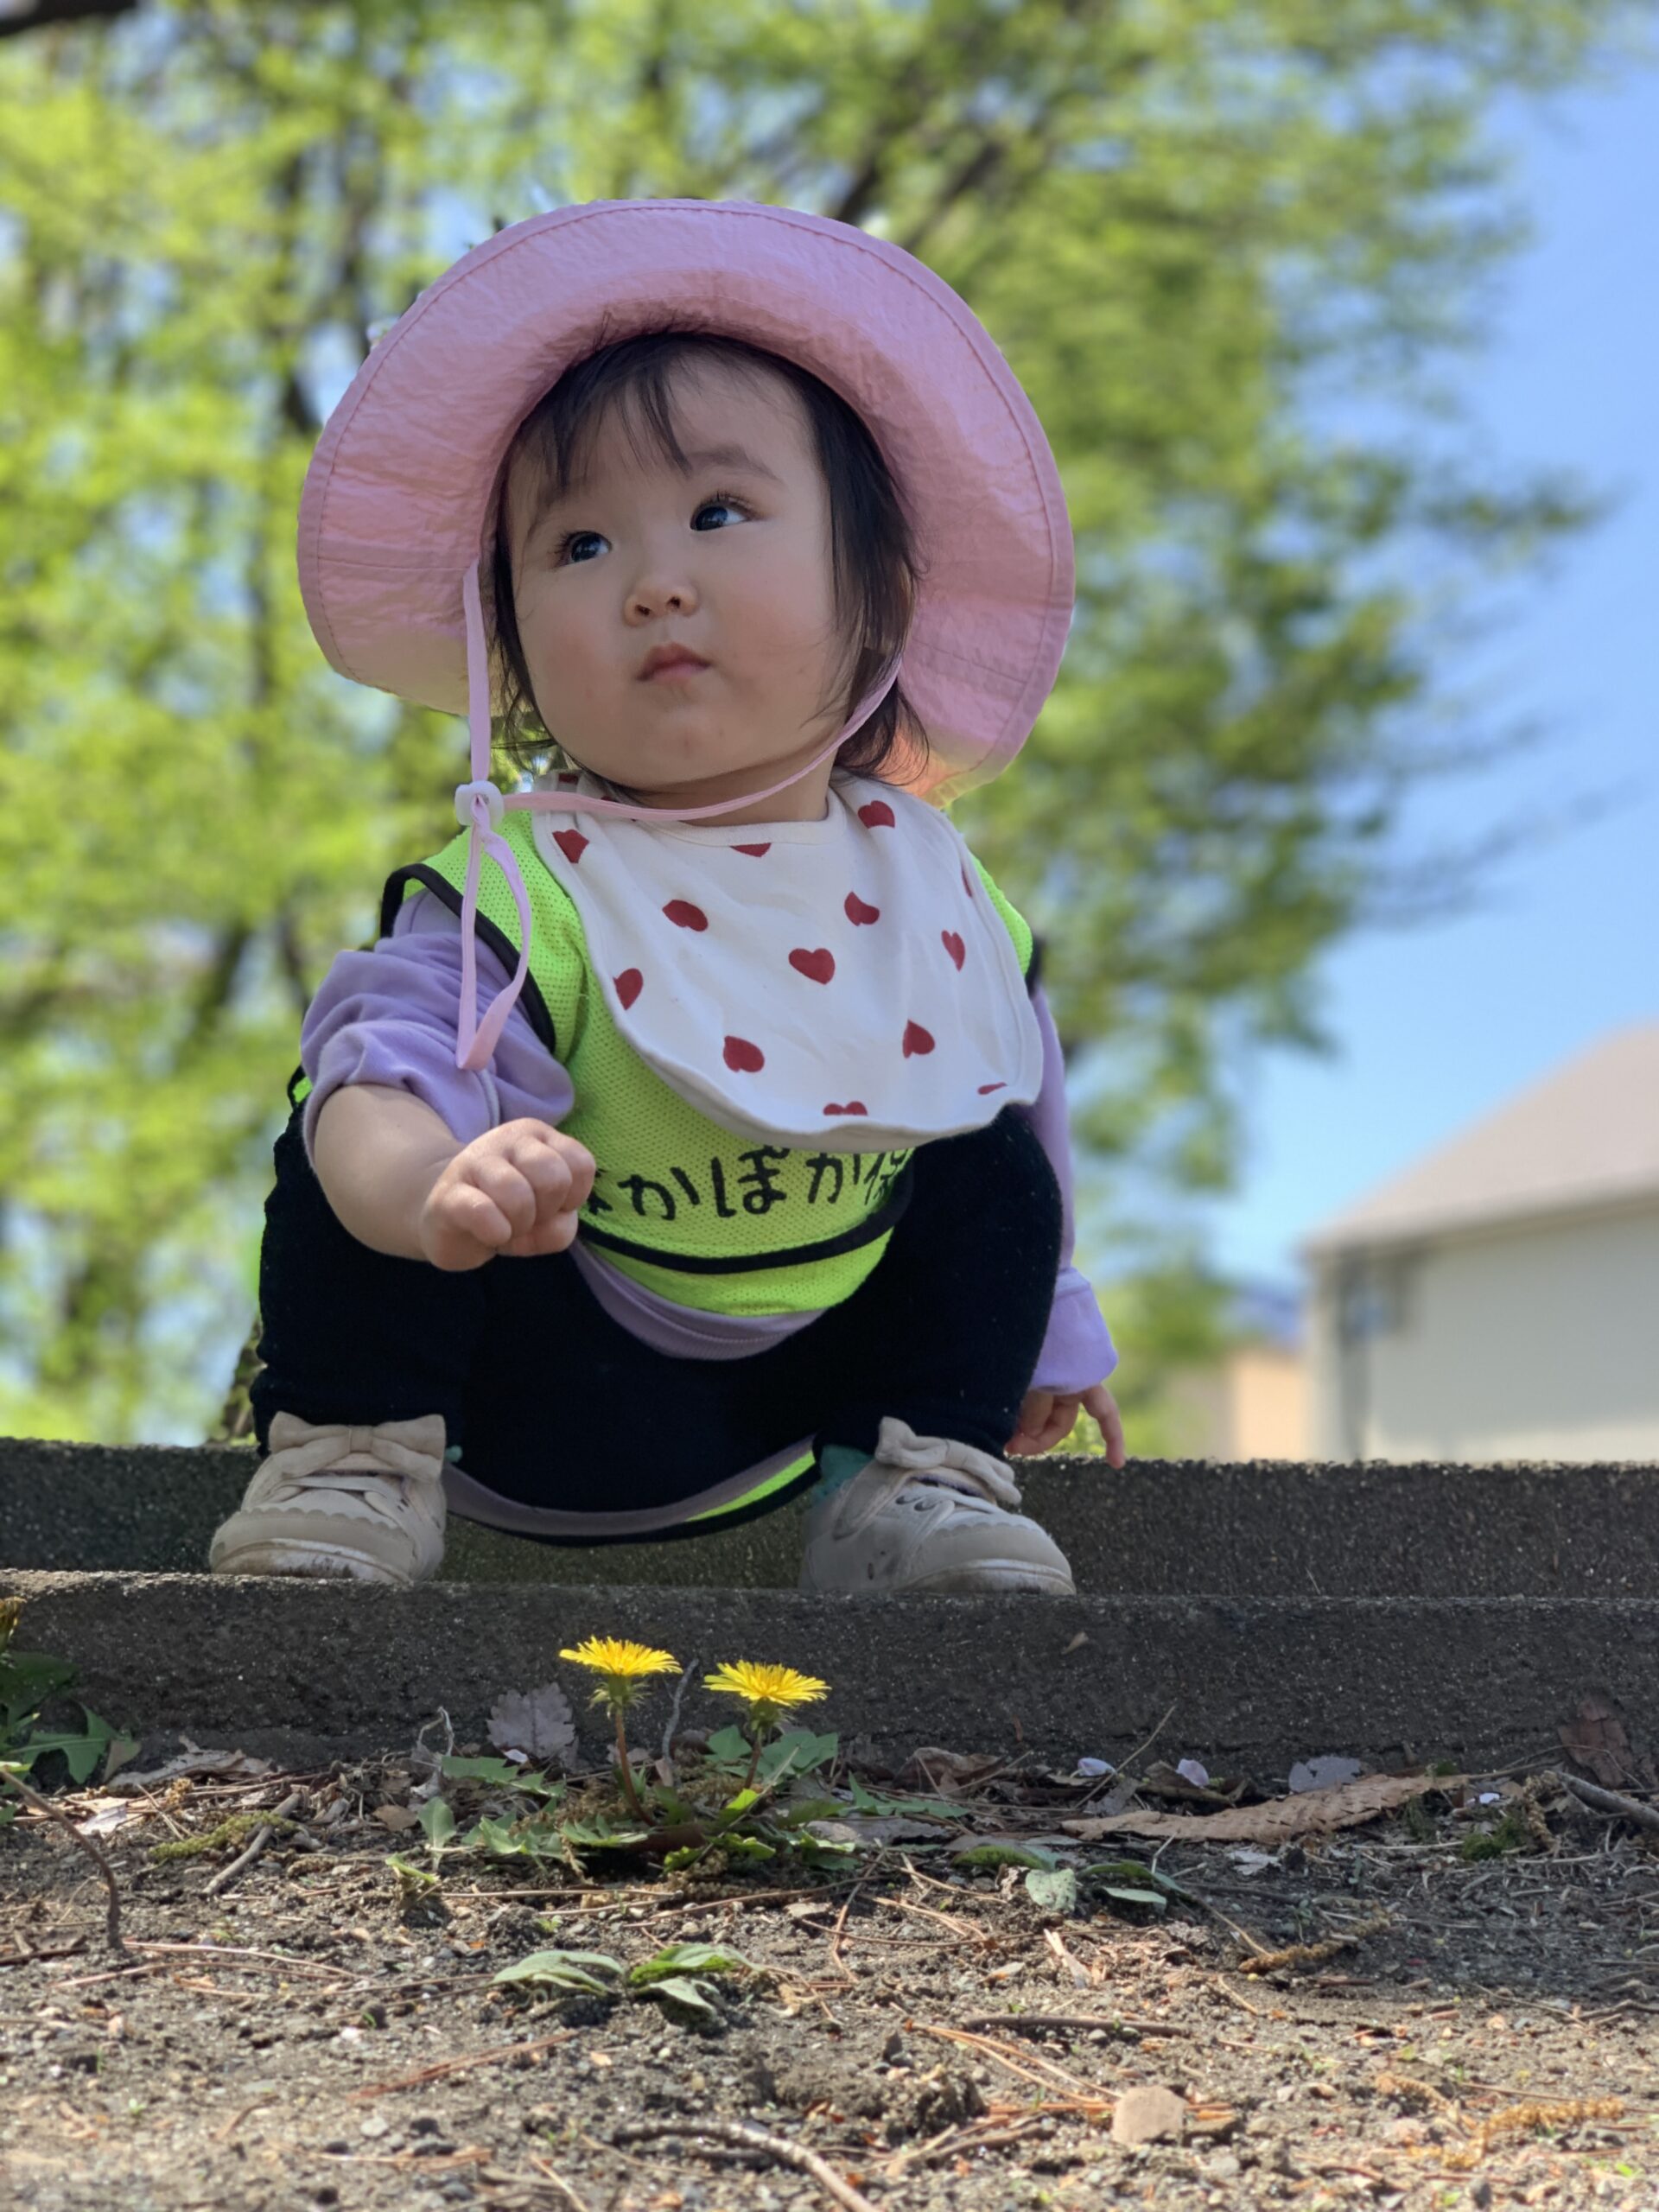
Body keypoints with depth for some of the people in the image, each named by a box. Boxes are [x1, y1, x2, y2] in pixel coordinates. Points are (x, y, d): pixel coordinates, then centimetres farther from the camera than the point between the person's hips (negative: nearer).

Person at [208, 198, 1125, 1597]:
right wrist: (434, 1185, -66)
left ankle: (917, 1479, -2)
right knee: (353, 1139, -26)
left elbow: (1028, 1098, 13)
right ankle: (347, 1460, -13)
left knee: (994, 1165, -8)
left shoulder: (933, 891, -5)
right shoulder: (524, 896, -21)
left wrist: (1045, 1335, 25)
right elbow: (388, 1073, -40)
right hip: (543, 1394, -4)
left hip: (804, 1398, 5)